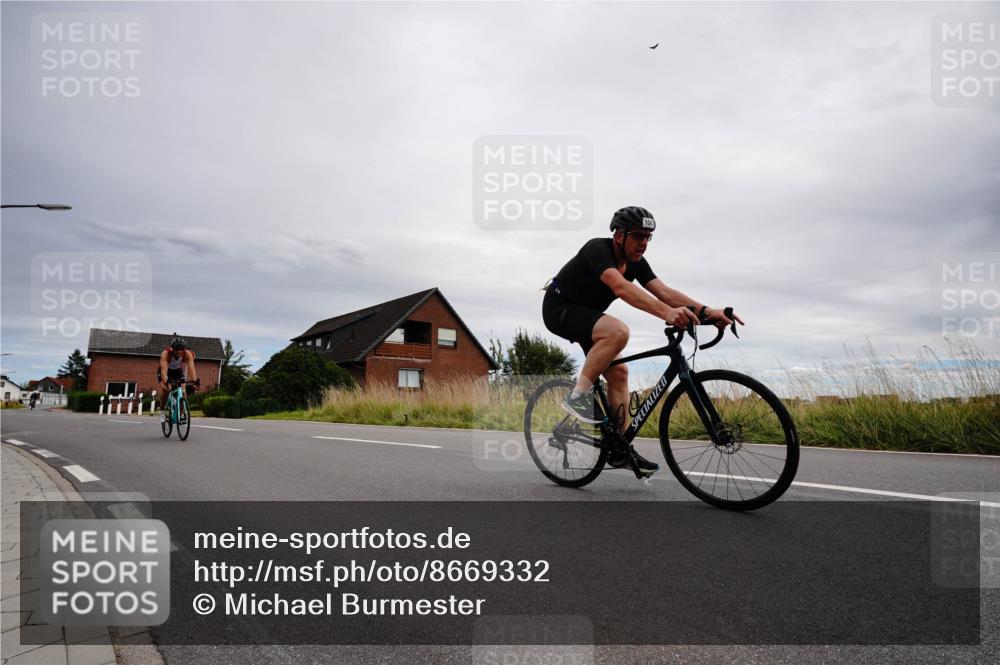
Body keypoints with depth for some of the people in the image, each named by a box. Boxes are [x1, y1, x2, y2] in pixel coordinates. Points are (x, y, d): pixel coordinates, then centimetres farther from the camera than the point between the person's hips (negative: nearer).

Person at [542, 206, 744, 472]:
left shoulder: (636, 262, -3)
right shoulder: (597, 249, -27)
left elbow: (664, 291, -16)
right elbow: (621, 287, -45)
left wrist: (706, 311, -31)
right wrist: (667, 313, -57)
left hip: (585, 312, 8)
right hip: (559, 309, -8)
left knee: (618, 372, 0)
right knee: (617, 331, -33)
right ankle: (578, 396, -22)